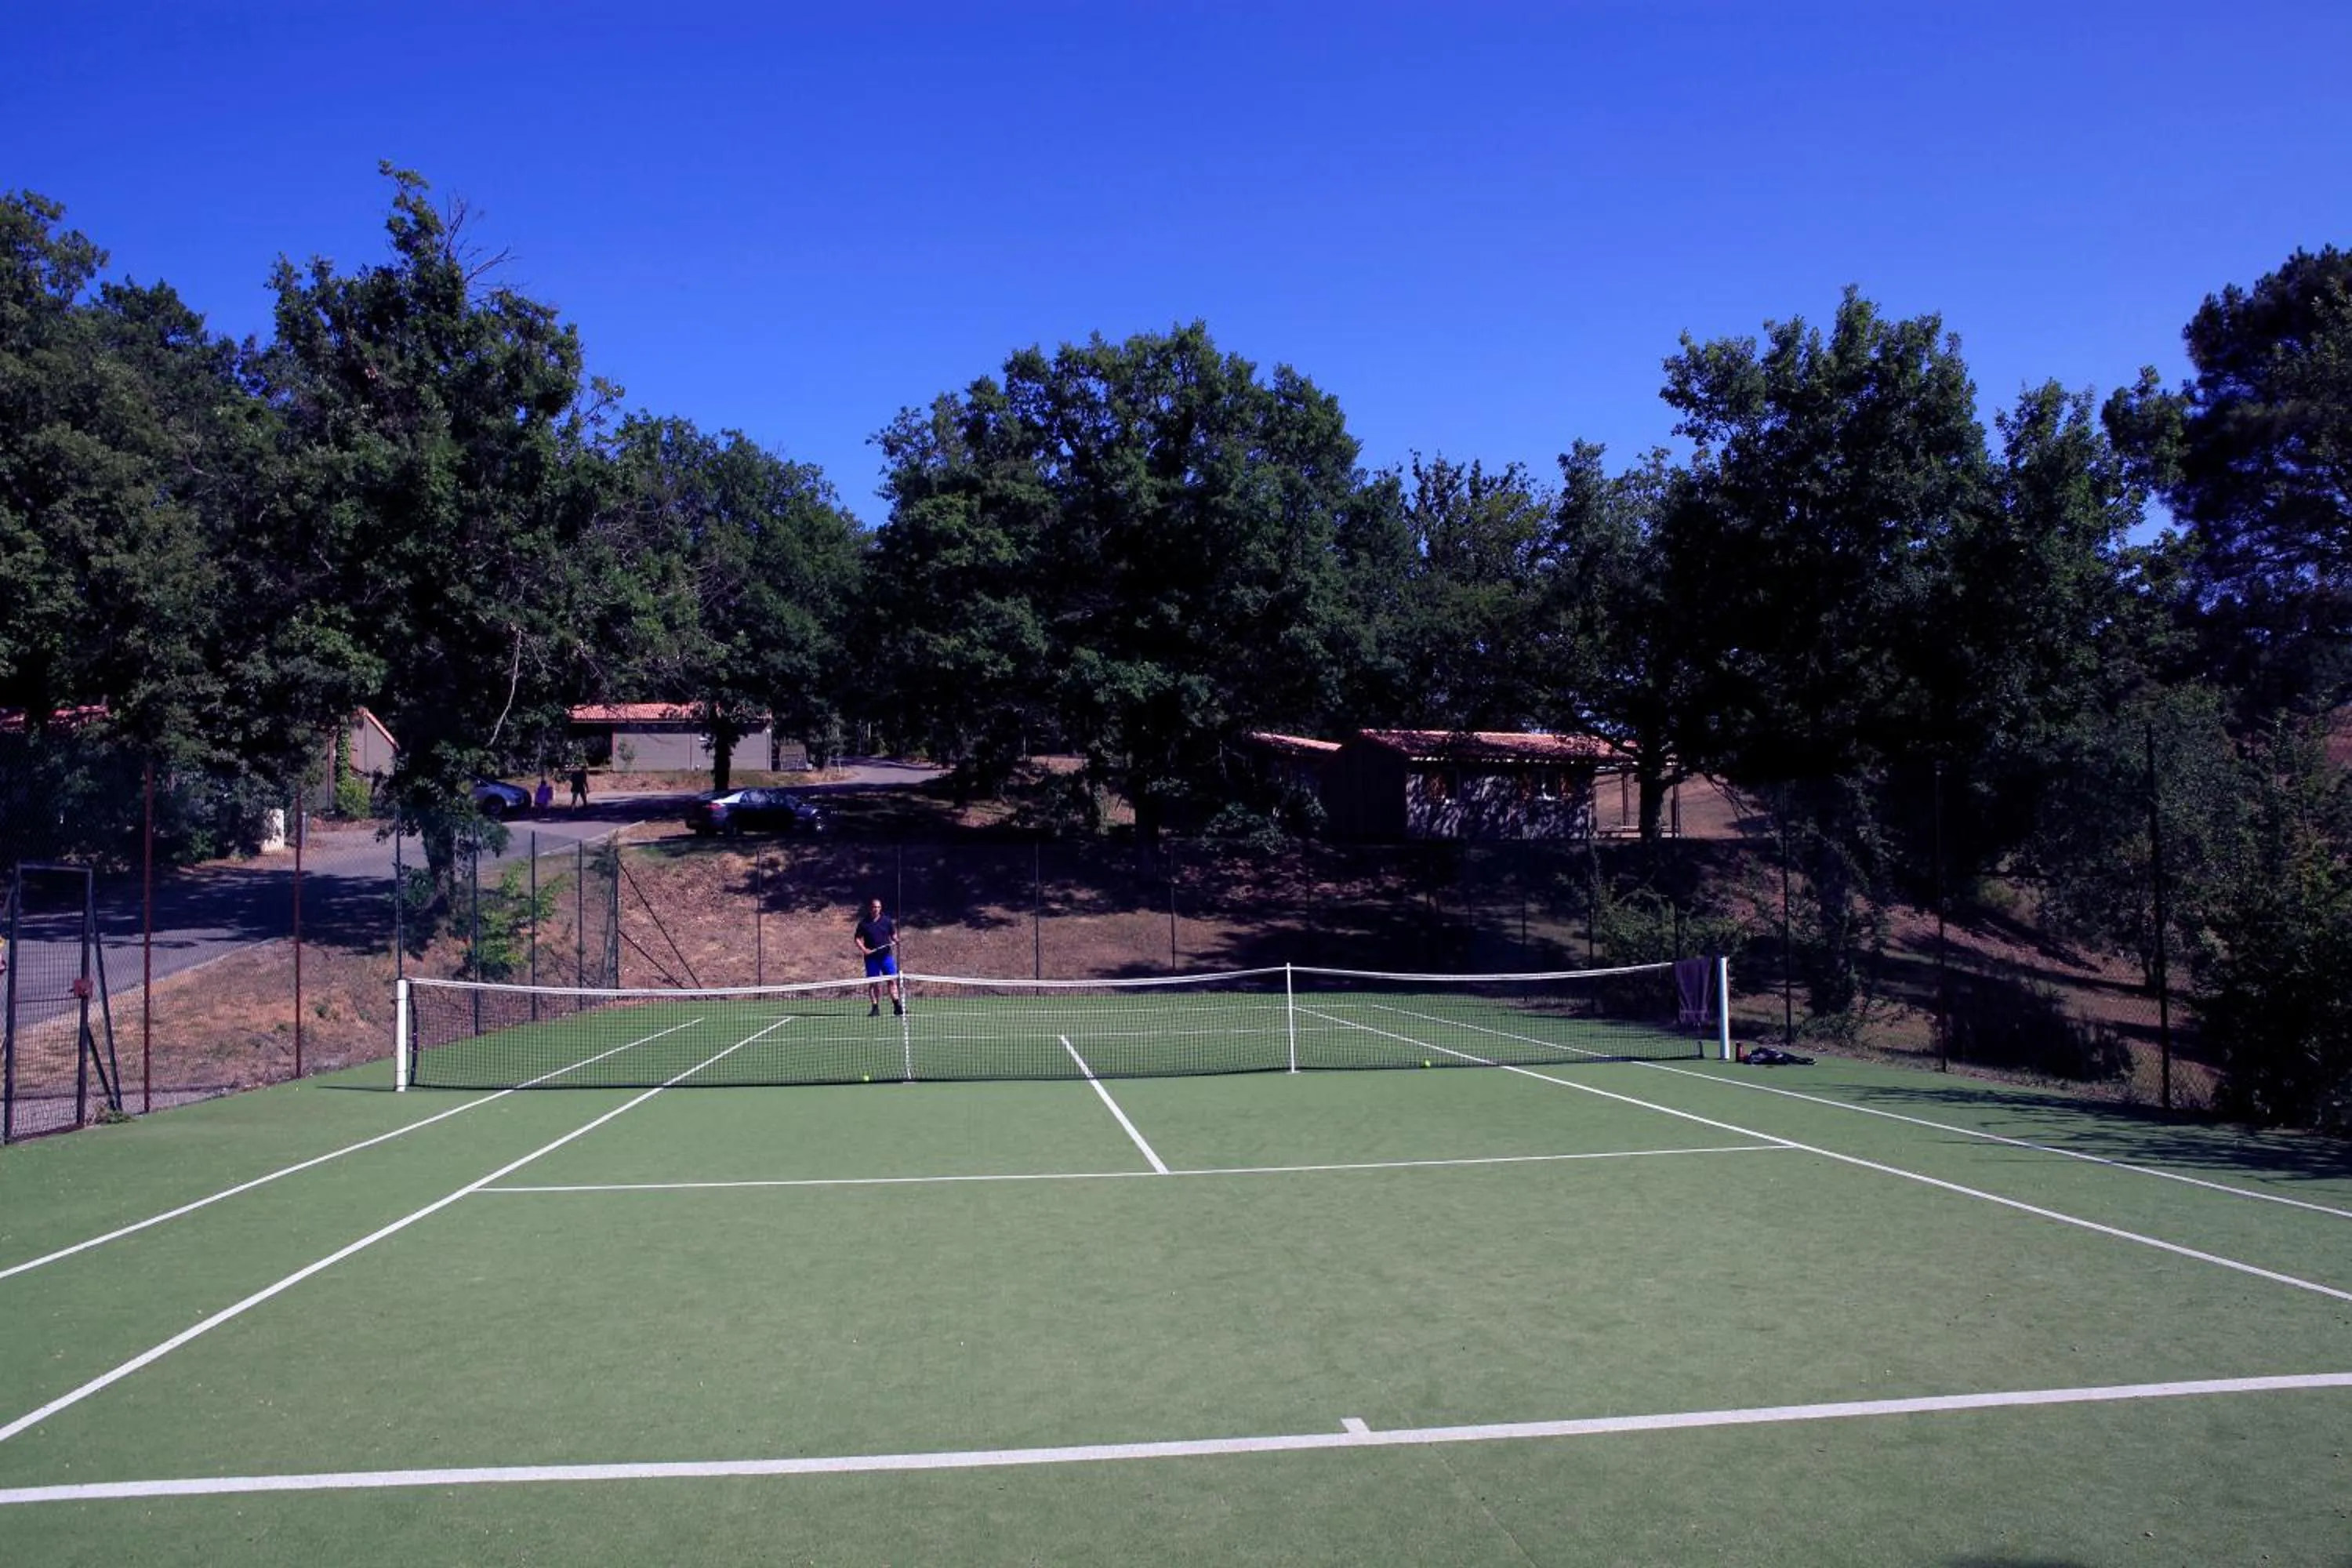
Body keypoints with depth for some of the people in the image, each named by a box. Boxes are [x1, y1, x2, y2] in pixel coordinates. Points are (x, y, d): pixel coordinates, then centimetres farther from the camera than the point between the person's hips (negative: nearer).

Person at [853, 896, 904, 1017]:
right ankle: (875, 1008, 9)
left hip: (886, 955, 0)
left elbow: (893, 935, 12)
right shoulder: (864, 923, 2)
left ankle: (897, 1006, -3)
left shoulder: (887, 921, 5)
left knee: (892, 980, -5)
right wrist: (863, 949, -13)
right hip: (871, 957, 0)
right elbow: (858, 939, 3)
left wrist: (896, 940, -10)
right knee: (873, 983, 3)